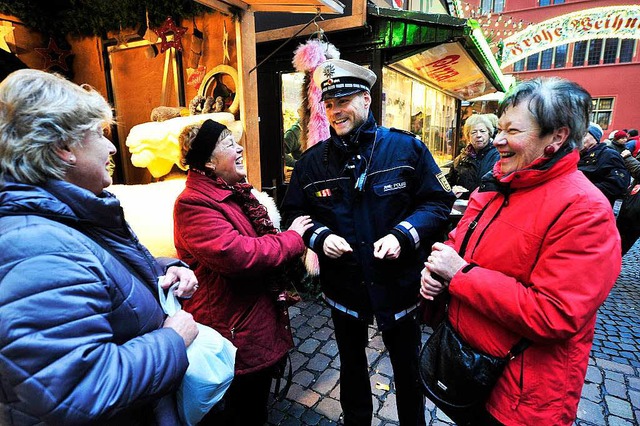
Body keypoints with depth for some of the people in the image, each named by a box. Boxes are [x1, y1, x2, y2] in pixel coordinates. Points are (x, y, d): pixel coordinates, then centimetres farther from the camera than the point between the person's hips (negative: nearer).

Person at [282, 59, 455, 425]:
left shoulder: (407, 147, -9)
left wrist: (403, 235, -22)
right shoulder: (312, 161, -3)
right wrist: (320, 237, -16)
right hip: (343, 286, 2)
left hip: (398, 283, -1)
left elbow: (439, 202, -7)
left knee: (408, 367, 23)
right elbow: (295, 213, 3)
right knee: (351, 366, 26)